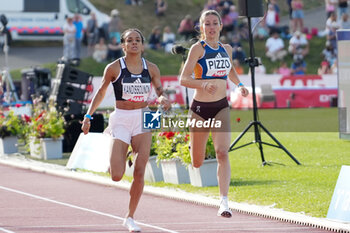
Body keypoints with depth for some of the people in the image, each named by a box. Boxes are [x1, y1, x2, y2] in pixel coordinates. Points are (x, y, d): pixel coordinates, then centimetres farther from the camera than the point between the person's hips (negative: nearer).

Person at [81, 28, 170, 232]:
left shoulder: (151, 69, 3)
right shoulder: (114, 68, -4)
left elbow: (161, 92, 4)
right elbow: (101, 92, 7)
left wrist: (163, 99, -20)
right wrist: (88, 116, 4)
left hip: (143, 120, 2)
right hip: (121, 120, -2)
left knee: (140, 173, -8)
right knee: (117, 176, -10)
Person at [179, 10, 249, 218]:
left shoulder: (227, 49, 7)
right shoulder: (198, 48, -8)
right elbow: (184, 79, -16)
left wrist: (239, 85, 11)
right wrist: (203, 84, -33)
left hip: (221, 107, 2)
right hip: (200, 107, -2)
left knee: (222, 152, -17)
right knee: (197, 163, 8)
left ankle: (224, 202, -20)